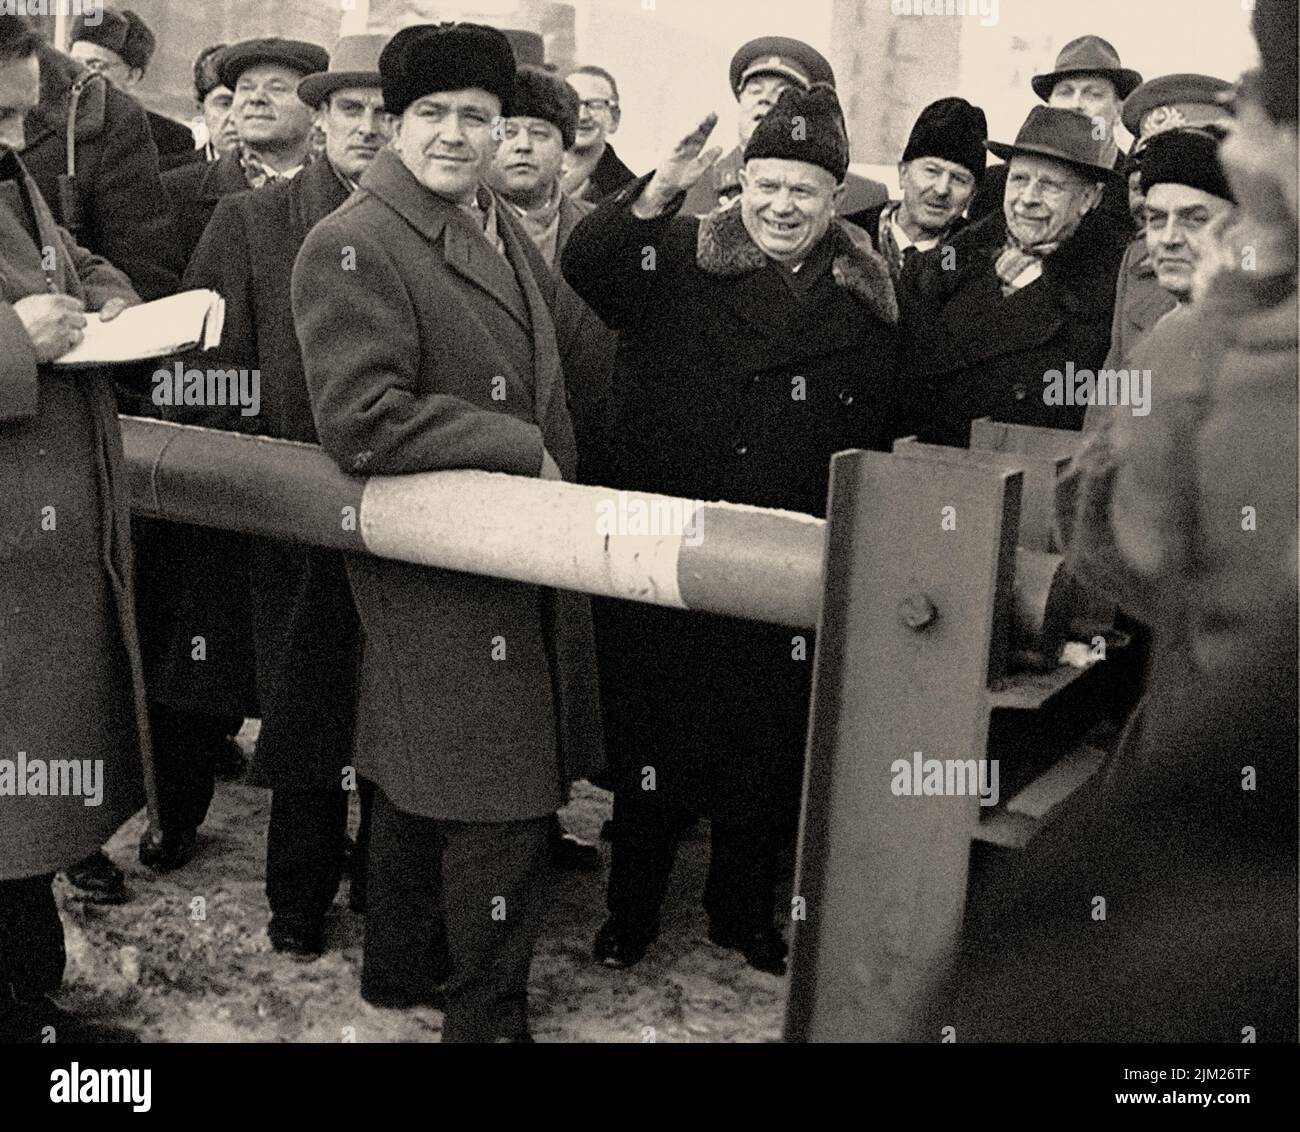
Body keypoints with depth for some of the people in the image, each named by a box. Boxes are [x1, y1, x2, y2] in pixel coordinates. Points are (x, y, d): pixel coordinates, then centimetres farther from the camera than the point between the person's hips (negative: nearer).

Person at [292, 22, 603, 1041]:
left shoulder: (507, 233, 14)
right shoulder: (350, 247, -14)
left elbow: (564, 349, 27)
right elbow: (362, 419, -22)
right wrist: (522, 452, -17)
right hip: (443, 575, -8)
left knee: (424, 785, 21)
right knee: (497, 801, -1)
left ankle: (403, 968, 38)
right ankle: (486, 1013, 17)